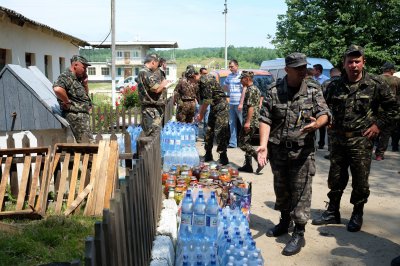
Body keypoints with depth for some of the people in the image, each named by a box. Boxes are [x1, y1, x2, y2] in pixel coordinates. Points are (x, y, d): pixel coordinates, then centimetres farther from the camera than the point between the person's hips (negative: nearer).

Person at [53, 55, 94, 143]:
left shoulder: (77, 79, 18)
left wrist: (85, 83, 10)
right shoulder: (66, 76, -11)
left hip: (82, 114, 11)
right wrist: (67, 102, -19)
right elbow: (57, 89, -32)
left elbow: (86, 94, 27)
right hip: (76, 115, -11)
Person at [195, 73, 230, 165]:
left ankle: (223, 158, -8)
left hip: (221, 106, -10)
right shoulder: (200, 83, 12)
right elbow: (203, 101, 16)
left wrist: (201, 115, -10)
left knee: (220, 132, -12)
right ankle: (208, 156, 19)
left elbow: (207, 100, -18)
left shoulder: (206, 81, -18)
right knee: (209, 131, 10)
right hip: (213, 106, 10)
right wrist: (200, 114, 10)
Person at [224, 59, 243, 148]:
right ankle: (233, 142, 13)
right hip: (231, 103, 7)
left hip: (239, 103, -7)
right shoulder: (229, 76, 13)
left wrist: (241, 103, -18)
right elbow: (225, 86, 30)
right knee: (232, 123, 8)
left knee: (243, 123, -5)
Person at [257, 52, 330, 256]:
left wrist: (317, 123, -27)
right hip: (277, 149, 2)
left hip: (302, 151, -2)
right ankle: (284, 222, 38)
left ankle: (299, 233, 10)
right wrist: (263, 145, -16)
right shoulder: (274, 90, -2)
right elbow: (265, 119, -4)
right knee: (281, 189, 17)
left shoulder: (314, 89, -2)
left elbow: (324, 114, -3)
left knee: (300, 192, -1)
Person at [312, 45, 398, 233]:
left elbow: (392, 107, 4)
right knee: (335, 178, 12)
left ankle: (357, 215, 22)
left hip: (361, 141, -3)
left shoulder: (376, 84, -4)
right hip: (338, 139, 3)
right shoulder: (335, 86, 5)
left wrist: (378, 125, -4)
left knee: (360, 181, 5)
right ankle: (332, 212, 26)